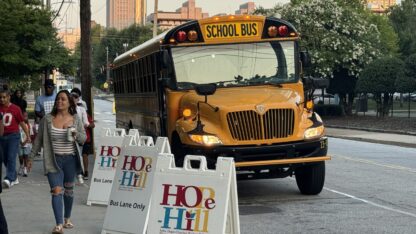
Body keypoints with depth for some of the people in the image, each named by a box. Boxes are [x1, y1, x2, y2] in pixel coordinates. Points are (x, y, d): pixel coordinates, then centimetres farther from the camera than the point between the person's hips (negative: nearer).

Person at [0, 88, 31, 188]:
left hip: (13, 136, -4)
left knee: (11, 158, -14)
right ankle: (15, 178, 24)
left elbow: (22, 123, 2)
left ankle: (9, 179, -20)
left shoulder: (15, 109, -3)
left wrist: (28, 136, 4)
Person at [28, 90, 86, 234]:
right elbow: (39, 140, 5)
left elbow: (83, 139, 6)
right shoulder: (47, 119, -2)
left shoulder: (75, 119, 2)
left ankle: (67, 219, 31)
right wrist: (31, 157, 7)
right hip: (53, 160, -2)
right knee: (57, 191, -12)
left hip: (70, 159, 2)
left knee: (69, 190, 14)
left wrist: (76, 134, -16)